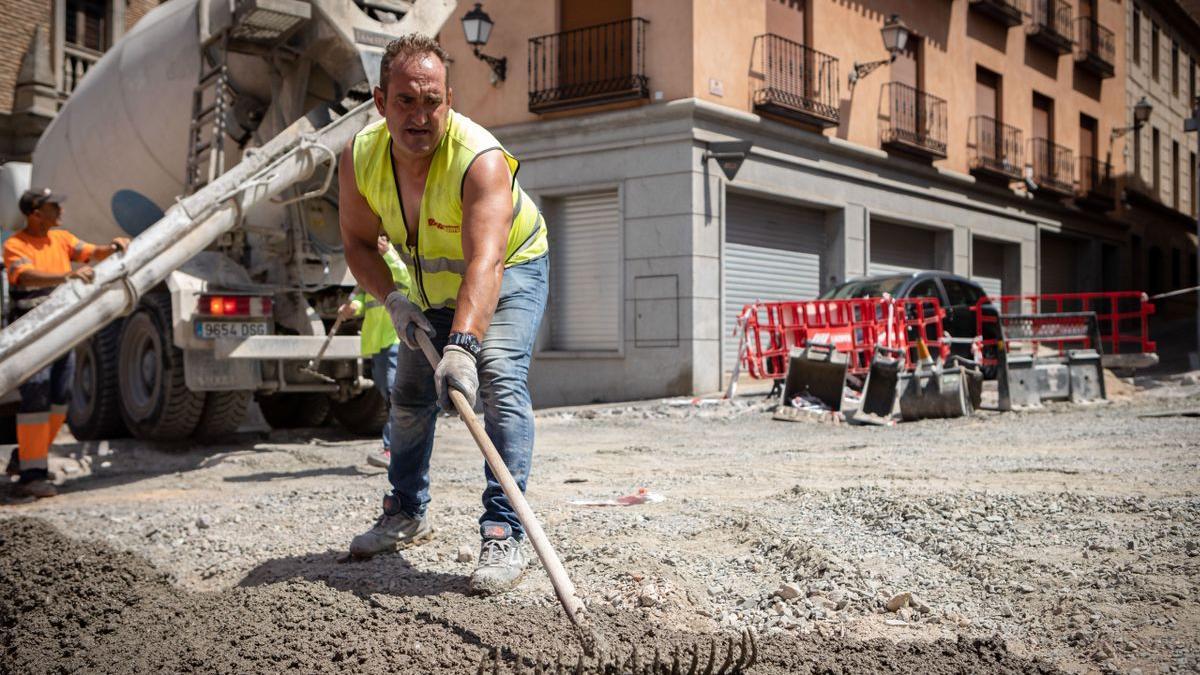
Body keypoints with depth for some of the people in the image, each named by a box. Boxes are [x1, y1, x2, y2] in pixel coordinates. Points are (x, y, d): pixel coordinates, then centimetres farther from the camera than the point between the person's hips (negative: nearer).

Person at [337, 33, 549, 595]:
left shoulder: (481, 159, -38)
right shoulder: (359, 159, -21)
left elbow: (485, 261, -51)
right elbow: (358, 241, -7)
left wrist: (463, 345, -64)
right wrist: (393, 301, -24)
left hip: (511, 269, -6)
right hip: (434, 285, 6)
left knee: (499, 379, -27)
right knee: (410, 397, 13)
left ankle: (504, 535, -25)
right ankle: (407, 515, 34)